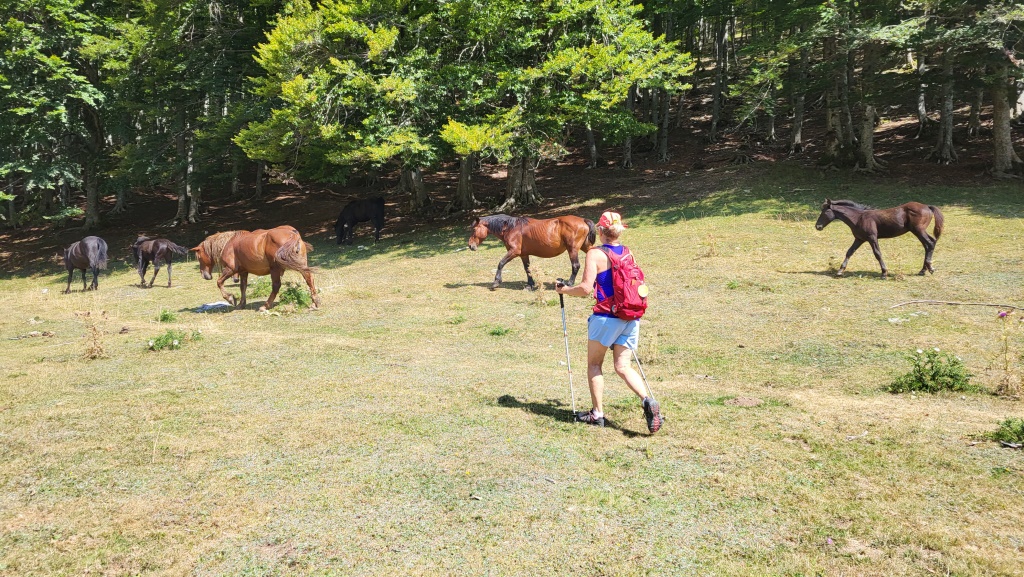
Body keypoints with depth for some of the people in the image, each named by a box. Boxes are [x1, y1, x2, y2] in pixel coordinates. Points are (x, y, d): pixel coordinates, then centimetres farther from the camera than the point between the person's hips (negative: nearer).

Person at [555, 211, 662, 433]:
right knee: (623, 366, 9)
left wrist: (563, 289, 0)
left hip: (606, 317, -5)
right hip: (631, 318, 5)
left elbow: (585, 288, -16)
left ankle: (597, 413, 16)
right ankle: (647, 400, -13)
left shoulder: (595, 254, -9)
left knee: (594, 364, 13)